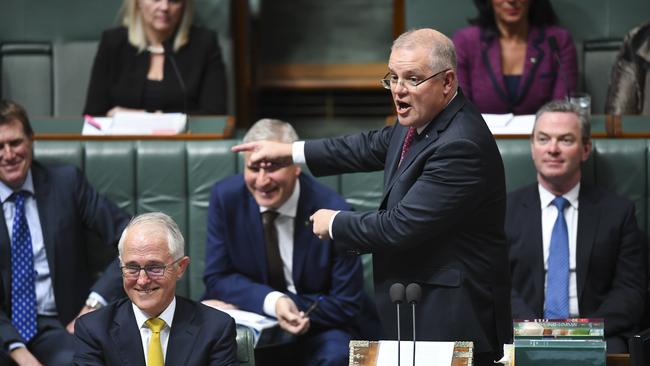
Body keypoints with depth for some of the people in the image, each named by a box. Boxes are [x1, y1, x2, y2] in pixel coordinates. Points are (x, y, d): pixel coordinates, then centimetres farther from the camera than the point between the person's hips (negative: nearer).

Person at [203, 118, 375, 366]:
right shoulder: (226, 197, -9)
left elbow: (346, 306, -12)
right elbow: (217, 279, -4)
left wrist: (244, 304, -17)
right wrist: (272, 301, -27)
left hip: (317, 329, -3)